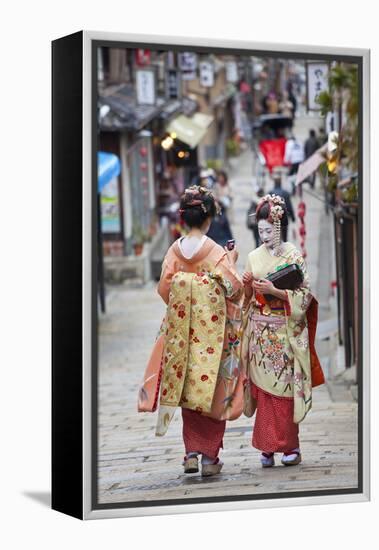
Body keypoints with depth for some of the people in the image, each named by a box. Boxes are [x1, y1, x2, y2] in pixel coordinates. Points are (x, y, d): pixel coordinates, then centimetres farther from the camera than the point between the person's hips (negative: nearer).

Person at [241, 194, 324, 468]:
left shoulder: (294, 256, -3)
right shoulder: (254, 257, 9)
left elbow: (304, 295, -8)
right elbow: (247, 297, 14)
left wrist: (274, 290, -18)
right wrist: (247, 284, -7)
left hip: (284, 332, -3)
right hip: (260, 332, 3)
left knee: (284, 388, -4)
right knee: (263, 387, 0)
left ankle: (290, 446, 3)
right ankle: (268, 447, 5)